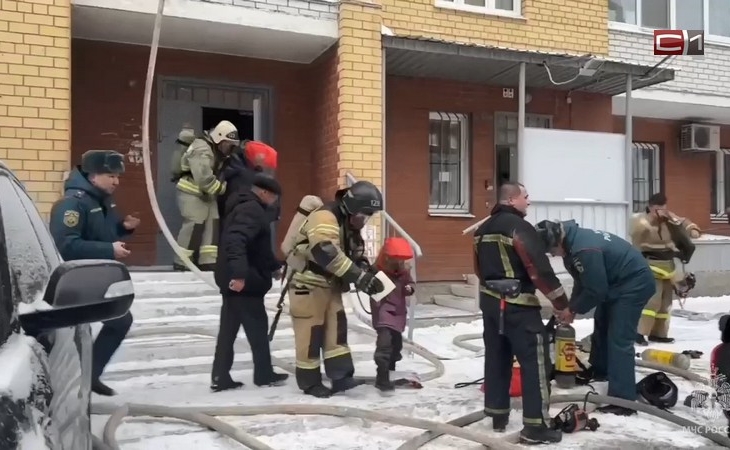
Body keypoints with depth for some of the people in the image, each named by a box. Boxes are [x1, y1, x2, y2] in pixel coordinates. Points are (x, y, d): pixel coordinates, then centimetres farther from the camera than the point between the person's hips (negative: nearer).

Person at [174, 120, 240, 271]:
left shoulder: (217, 150, 10)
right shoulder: (201, 149, -21)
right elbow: (204, 178, -28)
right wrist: (222, 188, -17)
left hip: (207, 193, 9)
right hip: (191, 193, -9)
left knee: (212, 224, 3)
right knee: (194, 225, -12)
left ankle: (208, 261, 7)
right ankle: (181, 263, -2)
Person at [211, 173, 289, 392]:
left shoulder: (245, 206, 19)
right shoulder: (252, 210, -15)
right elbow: (236, 241, -32)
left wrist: (276, 266, 27)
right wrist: (239, 273, -39)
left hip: (234, 280, 10)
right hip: (244, 282, -10)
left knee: (228, 329, 10)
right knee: (258, 328, 3)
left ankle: (220, 378, 13)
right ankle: (264, 374, 15)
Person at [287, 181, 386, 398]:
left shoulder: (350, 224, 8)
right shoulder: (324, 217, -25)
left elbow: (357, 255, 11)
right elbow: (326, 252, -39)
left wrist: (368, 274, -10)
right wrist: (359, 277, -39)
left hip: (329, 284, 9)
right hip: (307, 284, -9)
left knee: (337, 328, 5)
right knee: (311, 333, -2)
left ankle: (341, 376, 10)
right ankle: (309, 382, 12)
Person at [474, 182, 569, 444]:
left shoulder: (483, 229, 11)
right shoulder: (519, 227, -16)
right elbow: (540, 269, -20)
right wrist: (562, 302, -12)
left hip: (490, 303, 9)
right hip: (518, 306, -9)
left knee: (497, 358, 15)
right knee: (536, 363, -2)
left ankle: (498, 416, 25)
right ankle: (535, 427, 0)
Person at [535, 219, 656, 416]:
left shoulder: (584, 249, -32)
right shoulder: (573, 240, -1)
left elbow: (595, 290, -24)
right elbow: (582, 282, 10)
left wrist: (573, 309, -10)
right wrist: (571, 307, 3)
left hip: (635, 282, -11)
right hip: (617, 281, 11)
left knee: (619, 339, -12)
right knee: (602, 325, 23)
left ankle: (623, 401, -9)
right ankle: (599, 370, 44)